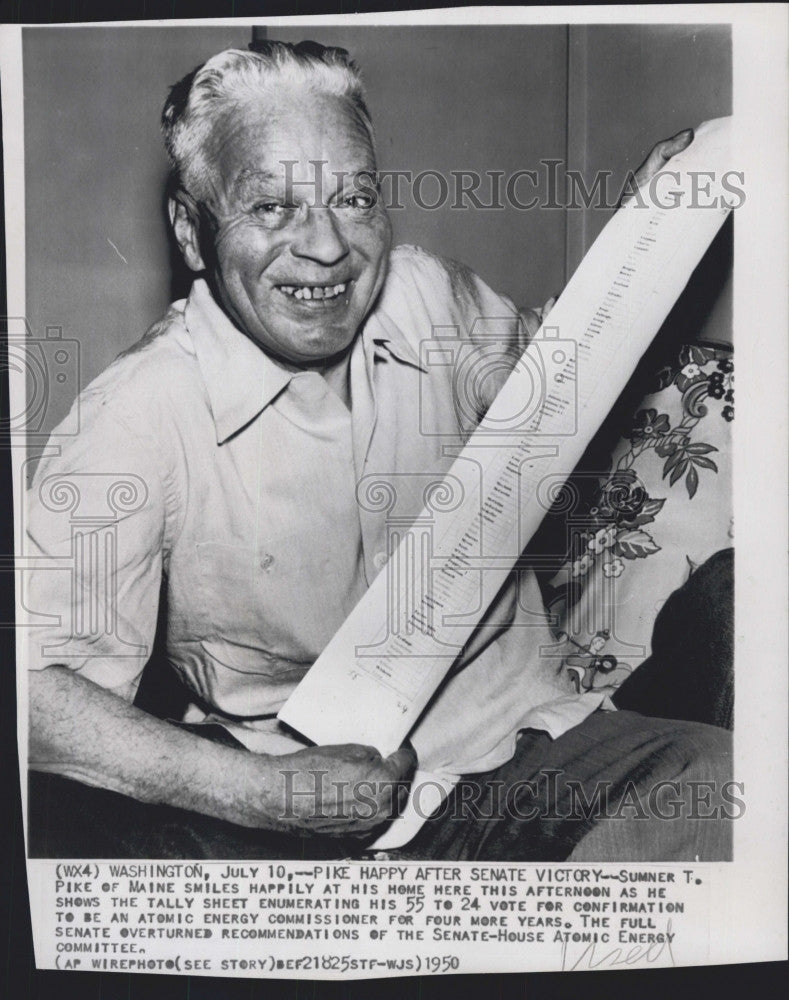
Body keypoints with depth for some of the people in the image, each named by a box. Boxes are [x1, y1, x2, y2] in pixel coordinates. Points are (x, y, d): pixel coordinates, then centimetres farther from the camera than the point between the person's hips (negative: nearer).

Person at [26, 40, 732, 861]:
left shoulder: (425, 293, 0)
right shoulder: (141, 415, -15)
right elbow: (35, 687, -18)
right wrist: (273, 791, -25)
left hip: (524, 738, 4)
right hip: (294, 805, -2)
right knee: (58, 821, -27)